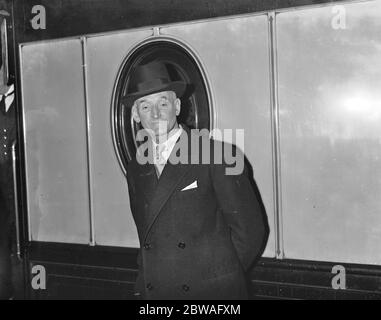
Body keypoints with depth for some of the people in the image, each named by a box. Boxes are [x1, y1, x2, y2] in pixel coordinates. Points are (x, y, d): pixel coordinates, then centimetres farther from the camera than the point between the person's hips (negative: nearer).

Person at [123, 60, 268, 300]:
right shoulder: (136, 169, 8)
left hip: (213, 291, -4)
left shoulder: (217, 156, -9)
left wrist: (219, 276, -3)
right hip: (153, 291, 4)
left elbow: (249, 228, -8)